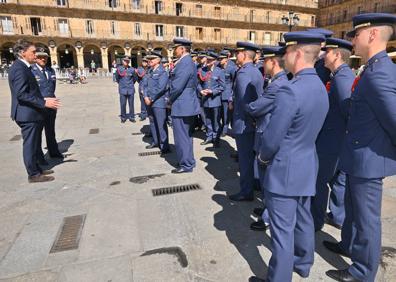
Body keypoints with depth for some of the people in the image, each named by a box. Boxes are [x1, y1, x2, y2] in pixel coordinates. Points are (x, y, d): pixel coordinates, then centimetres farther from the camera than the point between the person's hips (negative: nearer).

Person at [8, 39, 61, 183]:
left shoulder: (23, 67, 14)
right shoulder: (19, 69, -18)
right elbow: (21, 94, -25)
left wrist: (44, 100, 13)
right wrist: (44, 103, -25)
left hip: (31, 113, 10)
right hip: (27, 114, -10)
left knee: (33, 144, 18)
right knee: (30, 145, 0)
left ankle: (36, 169, 31)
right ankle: (34, 174, 11)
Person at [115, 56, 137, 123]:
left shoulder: (132, 69, -1)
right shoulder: (119, 69, -1)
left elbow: (135, 79, 12)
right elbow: (117, 79, 13)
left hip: (131, 90, 1)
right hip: (122, 90, 0)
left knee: (131, 104, 5)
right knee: (123, 104, 2)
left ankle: (132, 117, 16)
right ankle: (123, 117, 14)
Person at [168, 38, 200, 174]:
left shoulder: (184, 63, -18)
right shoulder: (188, 62, 14)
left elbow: (177, 87, -22)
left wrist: (170, 100, -7)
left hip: (182, 106, -10)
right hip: (188, 105, 10)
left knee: (182, 137, 0)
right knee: (186, 136, 18)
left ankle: (186, 165, 10)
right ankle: (189, 161, 31)